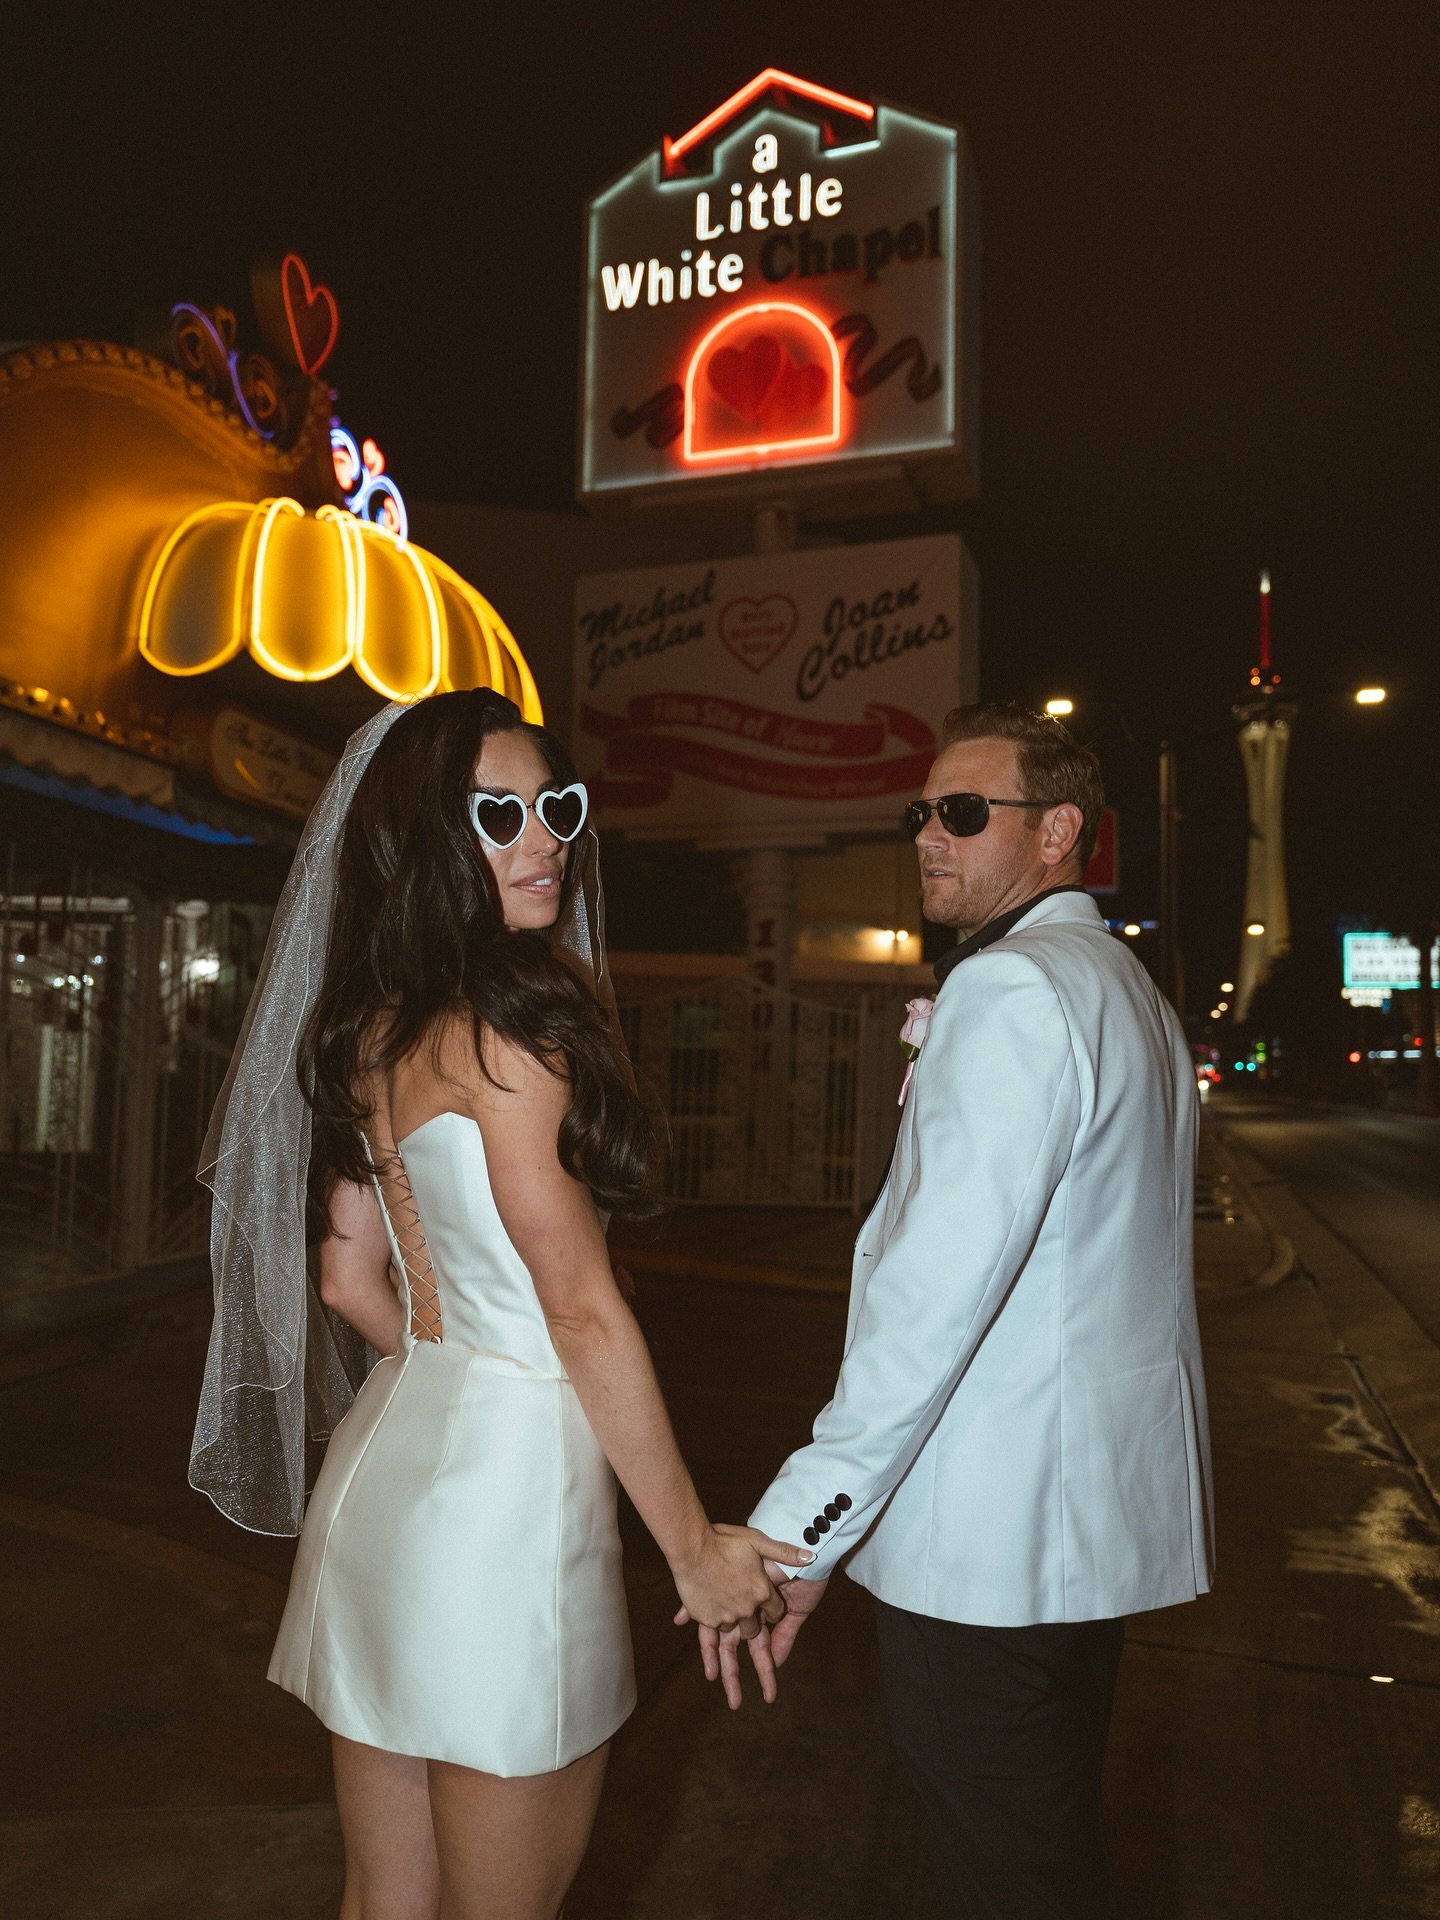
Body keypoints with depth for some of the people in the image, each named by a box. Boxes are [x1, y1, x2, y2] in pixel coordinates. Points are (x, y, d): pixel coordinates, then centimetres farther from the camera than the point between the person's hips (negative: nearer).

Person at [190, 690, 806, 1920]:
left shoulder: (373, 1028, 7)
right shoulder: (505, 1025, -18)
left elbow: (352, 1280, 12)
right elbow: (584, 1310, -17)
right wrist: (698, 1550, -9)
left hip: (395, 1446, 8)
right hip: (506, 1476, -8)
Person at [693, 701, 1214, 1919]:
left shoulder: (1010, 989, -18)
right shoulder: (1129, 990, 14)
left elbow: (940, 1283, -26)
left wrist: (802, 1525, -24)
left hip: (993, 1534, -10)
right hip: (1100, 1508, 10)